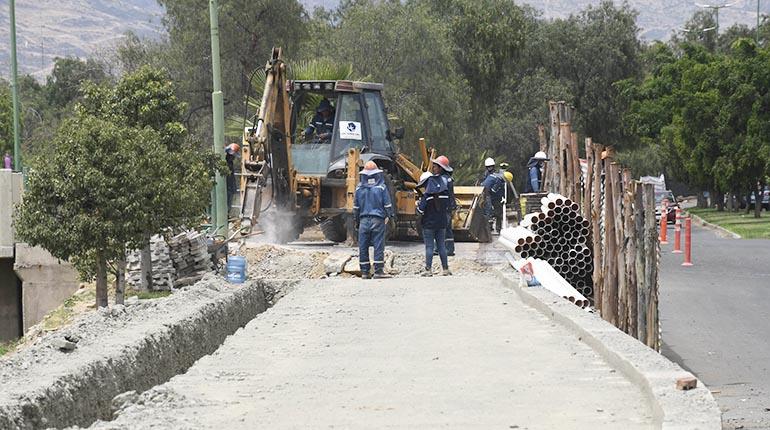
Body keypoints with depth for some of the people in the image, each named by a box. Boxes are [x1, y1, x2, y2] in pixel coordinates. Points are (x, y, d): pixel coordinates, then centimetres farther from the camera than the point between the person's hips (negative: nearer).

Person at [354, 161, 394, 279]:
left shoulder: (359, 188, 5)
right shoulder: (381, 188, -3)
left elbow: (356, 207, 10)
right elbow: (387, 205, -1)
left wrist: (356, 221, 19)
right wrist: (388, 216, 13)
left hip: (364, 220, 2)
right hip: (378, 220, -2)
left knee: (363, 247, 6)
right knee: (379, 246, -1)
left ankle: (365, 272, 6)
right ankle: (378, 271, -5)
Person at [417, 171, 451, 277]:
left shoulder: (426, 196, -14)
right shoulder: (444, 194, 2)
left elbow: (421, 210, -14)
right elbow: (447, 208, 11)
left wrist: (418, 204, 6)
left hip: (429, 224, -5)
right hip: (442, 223, 5)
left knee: (429, 247, -1)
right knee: (441, 246, 11)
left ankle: (428, 270, -3)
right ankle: (445, 269, 12)